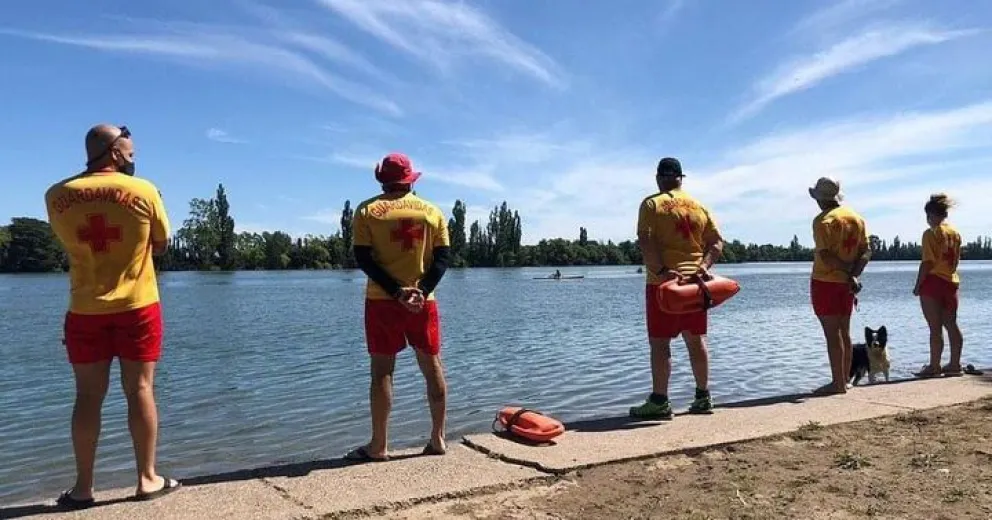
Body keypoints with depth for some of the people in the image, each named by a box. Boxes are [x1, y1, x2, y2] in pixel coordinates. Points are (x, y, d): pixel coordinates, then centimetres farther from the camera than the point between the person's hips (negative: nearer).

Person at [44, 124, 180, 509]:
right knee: (140, 390, 5)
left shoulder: (58, 195, -1)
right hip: (138, 306, -2)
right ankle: (147, 479, 11)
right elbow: (161, 245, 4)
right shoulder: (143, 191, -7)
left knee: (88, 396, 8)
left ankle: (83, 487, 14)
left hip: (85, 309, 2)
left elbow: (69, 244, 11)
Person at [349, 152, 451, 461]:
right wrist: (421, 290, -11)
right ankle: (438, 439, 14)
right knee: (432, 367, 9)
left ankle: (379, 446, 5)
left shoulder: (367, 211, 1)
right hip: (423, 301, 2)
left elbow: (363, 258, -8)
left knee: (382, 370, 2)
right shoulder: (432, 211, 7)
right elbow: (443, 256, -2)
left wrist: (396, 291, -14)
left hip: (382, 301, -2)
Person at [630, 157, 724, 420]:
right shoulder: (699, 207, 13)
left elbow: (646, 242, -16)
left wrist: (662, 270, -19)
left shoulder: (652, 204, -3)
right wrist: (703, 266, -5)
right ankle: (703, 397, 18)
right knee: (696, 340, 12)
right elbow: (717, 242, 5)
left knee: (659, 342, -2)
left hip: (664, 282, -5)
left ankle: (659, 402, -2)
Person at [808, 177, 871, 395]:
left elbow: (825, 256, -21)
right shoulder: (857, 218, 9)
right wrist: (853, 273, -8)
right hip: (847, 284, 7)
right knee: (844, 332, 14)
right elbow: (866, 252, 3)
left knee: (832, 334, -4)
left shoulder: (823, 220, -12)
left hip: (825, 282, -7)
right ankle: (844, 380, 19)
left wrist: (848, 271, -14)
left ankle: (838, 383, -2)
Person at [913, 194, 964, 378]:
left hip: (933, 282, -7)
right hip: (951, 282, 7)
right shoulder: (955, 233, 11)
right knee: (951, 325, 11)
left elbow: (927, 262, -15)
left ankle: (934, 366, -1)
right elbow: (956, 260, 14)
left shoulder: (931, 233, -11)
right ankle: (955, 364, 16)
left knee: (935, 328, -5)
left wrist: (917, 285, -9)